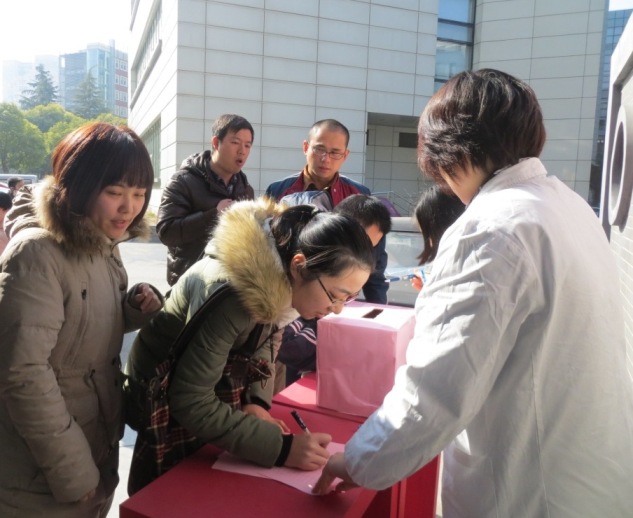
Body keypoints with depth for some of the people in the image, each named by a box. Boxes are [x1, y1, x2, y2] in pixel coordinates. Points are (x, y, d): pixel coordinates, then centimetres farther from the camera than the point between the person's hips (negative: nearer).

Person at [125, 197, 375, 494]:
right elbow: (190, 403, -36)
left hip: (217, 380, 7)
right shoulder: (226, 291, -39)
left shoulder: (282, 277, -16)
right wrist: (280, 447, -35)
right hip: (165, 395, -6)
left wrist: (257, 400, -15)